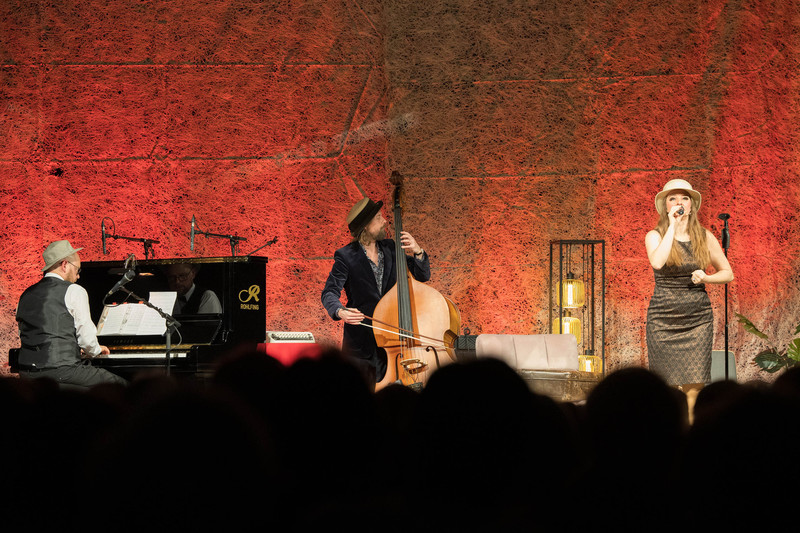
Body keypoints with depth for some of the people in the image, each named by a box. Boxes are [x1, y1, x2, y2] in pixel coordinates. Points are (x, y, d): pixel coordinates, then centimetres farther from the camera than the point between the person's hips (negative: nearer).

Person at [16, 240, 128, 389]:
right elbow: (87, 338, -7)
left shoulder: (26, 294, 15)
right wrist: (96, 350, 18)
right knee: (122, 385, 2)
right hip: (60, 371, -8)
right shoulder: (74, 291, -5)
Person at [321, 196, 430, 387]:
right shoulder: (346, 256, -7)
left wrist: (418, 252, -10)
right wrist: (340, 311, -34)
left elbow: (423, 276, 10)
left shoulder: (390, 248, 8)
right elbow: (330, 292, -12)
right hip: (361, 341, -4)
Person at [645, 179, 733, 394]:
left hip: (698, 319, 1)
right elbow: (657, 262, -22)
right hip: (663, 318, -1)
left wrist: (706, 278, -5)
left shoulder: (705, 237, 7)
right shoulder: (655, 236, 1)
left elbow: (728, 273, 16)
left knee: (693, 387, -6)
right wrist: (673, 225, -16)